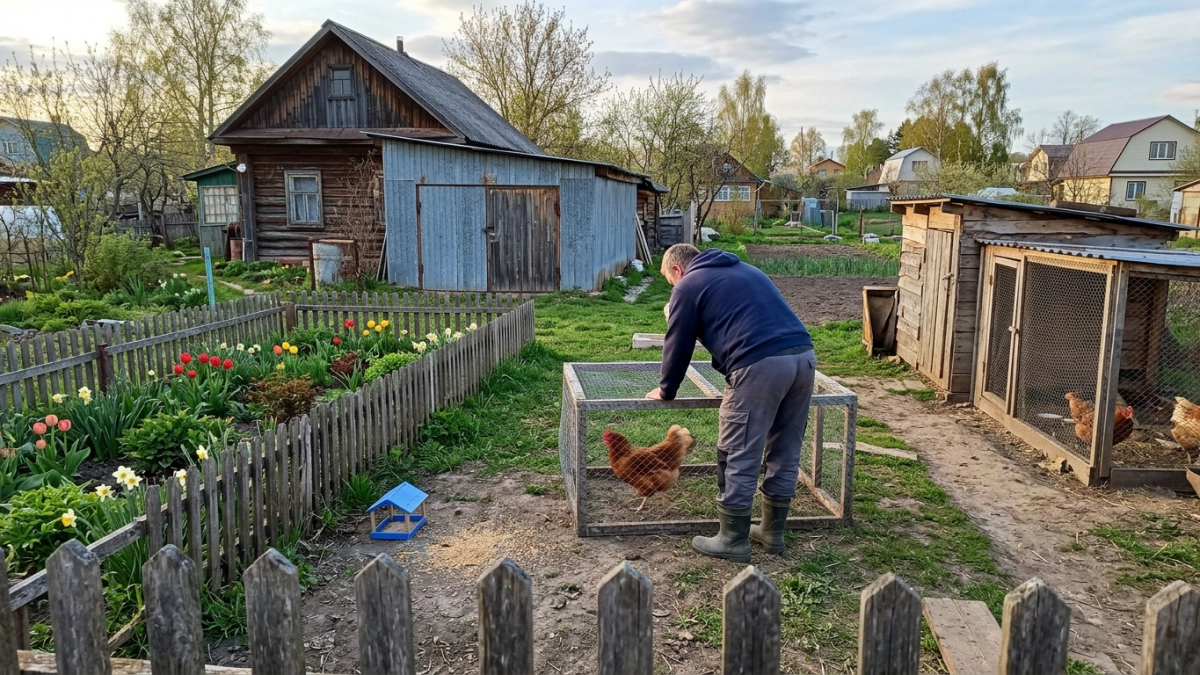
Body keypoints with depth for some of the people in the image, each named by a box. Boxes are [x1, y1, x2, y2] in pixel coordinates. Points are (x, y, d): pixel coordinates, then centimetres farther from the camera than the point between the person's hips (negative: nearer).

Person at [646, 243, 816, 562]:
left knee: (739, 457, 4)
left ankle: (733, 541, 14)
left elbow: (678, 346, 12)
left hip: (760, 365, -8)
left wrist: (665, 391, 27)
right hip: (803, 355, 8)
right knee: (785, 453, 17)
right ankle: (772, 532, 29)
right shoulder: (746, 270, 32)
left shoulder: (688, 286, 10)